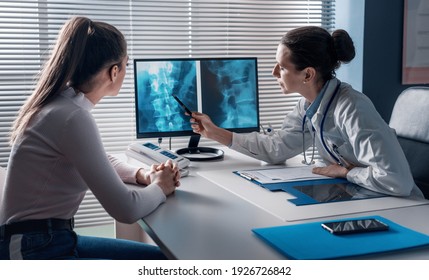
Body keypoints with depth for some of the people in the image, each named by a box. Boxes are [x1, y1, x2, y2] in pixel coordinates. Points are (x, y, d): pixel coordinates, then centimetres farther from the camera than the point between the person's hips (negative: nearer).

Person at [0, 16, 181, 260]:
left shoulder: (64, 105, 6)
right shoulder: (73, 117, -23)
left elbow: (103, 161, 23)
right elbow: (126, 209, -24)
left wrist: (142, 174, 4)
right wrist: (160, 187, -4)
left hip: (53, 239, 9)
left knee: (161, 258, 12)